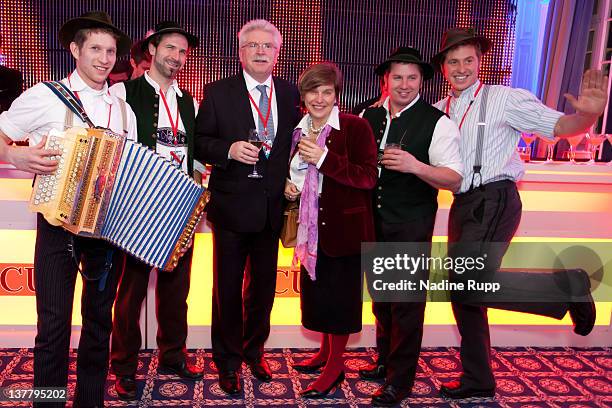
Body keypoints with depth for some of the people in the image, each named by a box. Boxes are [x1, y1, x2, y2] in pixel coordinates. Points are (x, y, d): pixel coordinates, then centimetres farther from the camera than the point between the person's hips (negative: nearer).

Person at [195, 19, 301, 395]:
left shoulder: (290, 93, 5)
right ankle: (227, 360, 29)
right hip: (232, 205, -3)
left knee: (264, 285, 17)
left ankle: (254, 350, 38)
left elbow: (296, 142, 11)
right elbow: (200, 143, -4)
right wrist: (229, 150, -22)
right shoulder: (218, 92, -3)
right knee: (228, 287, 9)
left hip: (273, 205, 3)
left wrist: (292, 180, -2)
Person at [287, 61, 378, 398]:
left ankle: (335, 365, 19)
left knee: (339, 293, 4)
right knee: (315, 291, 16)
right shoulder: (298, 130, 7)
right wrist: (289, 186, 2)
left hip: (344, 227, -6)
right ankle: (325, 350, 36)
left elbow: (368, 177, -19)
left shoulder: (356, 127, -12)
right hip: (311, 227, 6)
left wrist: (324, 158, -25)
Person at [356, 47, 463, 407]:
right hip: (372, 220, 5)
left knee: (407, 303, 3)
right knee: (380, 297, 19)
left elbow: (455, 180, -18)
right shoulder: (369, 116, 4)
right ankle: (385, 361, 39)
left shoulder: (438, 122, -12)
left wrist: (415, 166, -33)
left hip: (411, 227, -5)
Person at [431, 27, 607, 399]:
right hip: (462, 205, 7)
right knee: (462, 291, 12)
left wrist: (589, 114, -30)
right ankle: (478, 380, 30)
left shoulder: (505, 99, -5)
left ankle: (568, 286, -2)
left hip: (494, 202, -7)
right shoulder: (439, 111, 11)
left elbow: (559, 127, -8)